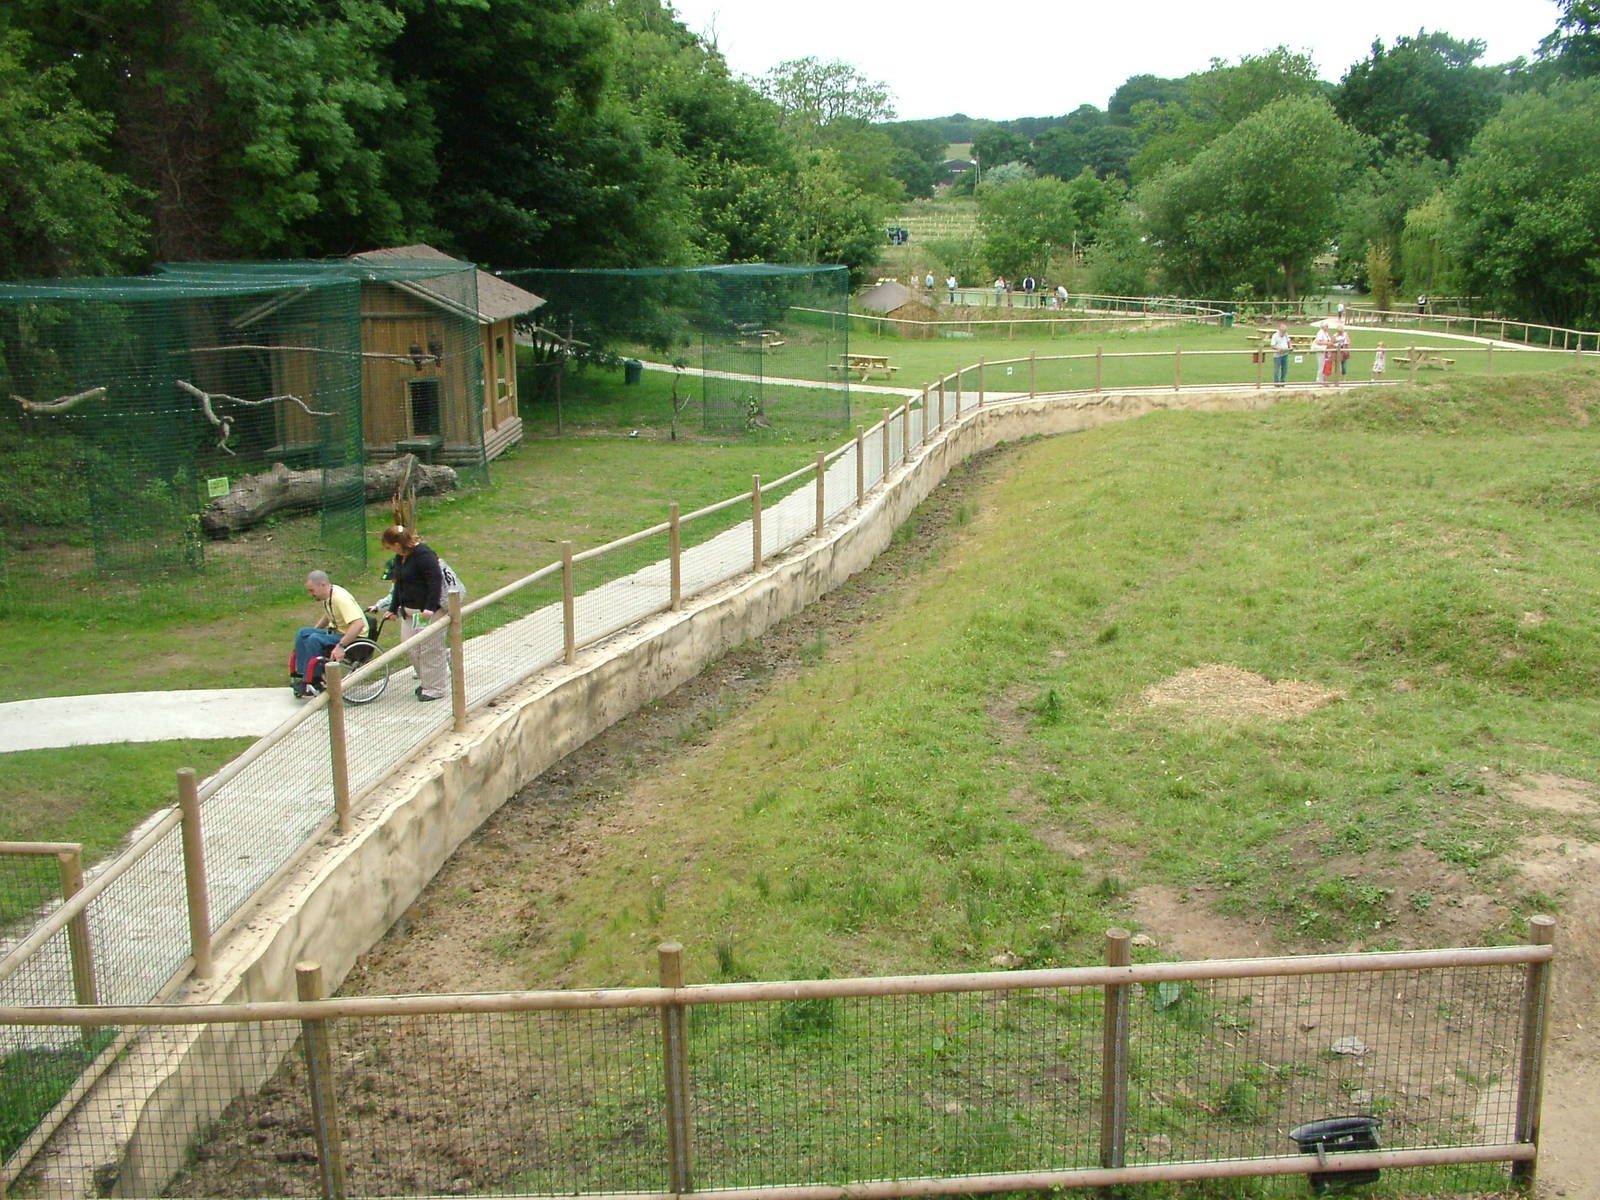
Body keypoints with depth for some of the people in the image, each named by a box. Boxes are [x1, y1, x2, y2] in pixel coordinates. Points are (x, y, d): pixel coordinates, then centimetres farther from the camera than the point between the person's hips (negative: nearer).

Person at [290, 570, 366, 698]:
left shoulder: (340, 598, -25)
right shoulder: (326, 596, 4)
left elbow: (358, 624, -36)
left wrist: (340, 646, -41)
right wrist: (313, 631, 17)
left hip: (354, 638, -10)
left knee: (314, 640, -25)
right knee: (303, 632, 4)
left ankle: (313, 682, -17)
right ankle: (300, 675, 1)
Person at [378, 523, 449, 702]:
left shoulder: (423, 554, -18)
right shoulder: (402, 557, 12)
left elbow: (436, 580, -23)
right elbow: (399, 584, 23)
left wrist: (430, 608, -26)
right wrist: (393, 608, 25)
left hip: (427, 611, -10)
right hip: (409, 611, 10)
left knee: (429, 650, -2)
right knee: (411, 648, 11)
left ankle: (435, 689, 8)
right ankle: (425, 682, 25)